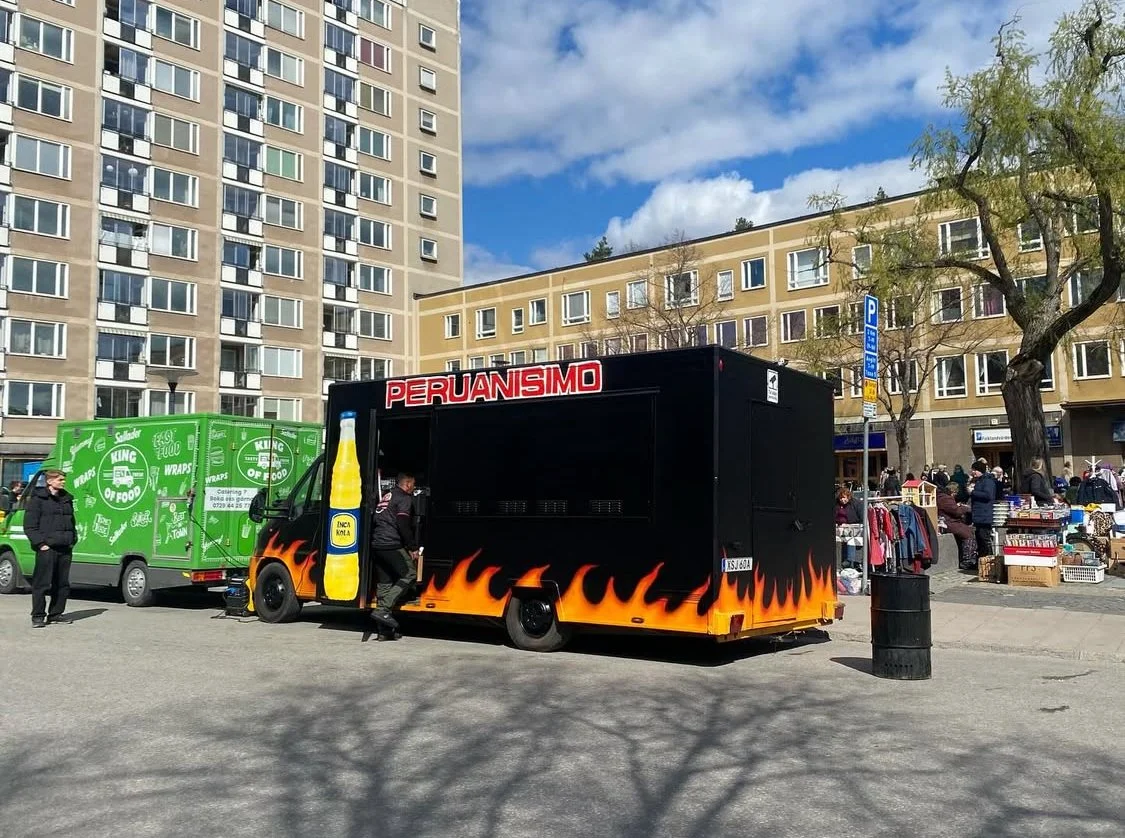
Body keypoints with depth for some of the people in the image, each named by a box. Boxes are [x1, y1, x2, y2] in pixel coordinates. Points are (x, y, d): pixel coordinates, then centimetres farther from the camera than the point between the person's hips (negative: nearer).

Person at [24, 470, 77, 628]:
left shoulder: (67, 499, 18)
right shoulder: (38, 499, -2)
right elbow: (29, 526, -6)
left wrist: (73, 540, 12)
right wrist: (41, 543, -13)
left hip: (65, 549, 6)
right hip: (46, 549, -6)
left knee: (62, 584, 9)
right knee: (42, 584, -4)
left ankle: (56, 614, 18)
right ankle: (38, 616, 4)